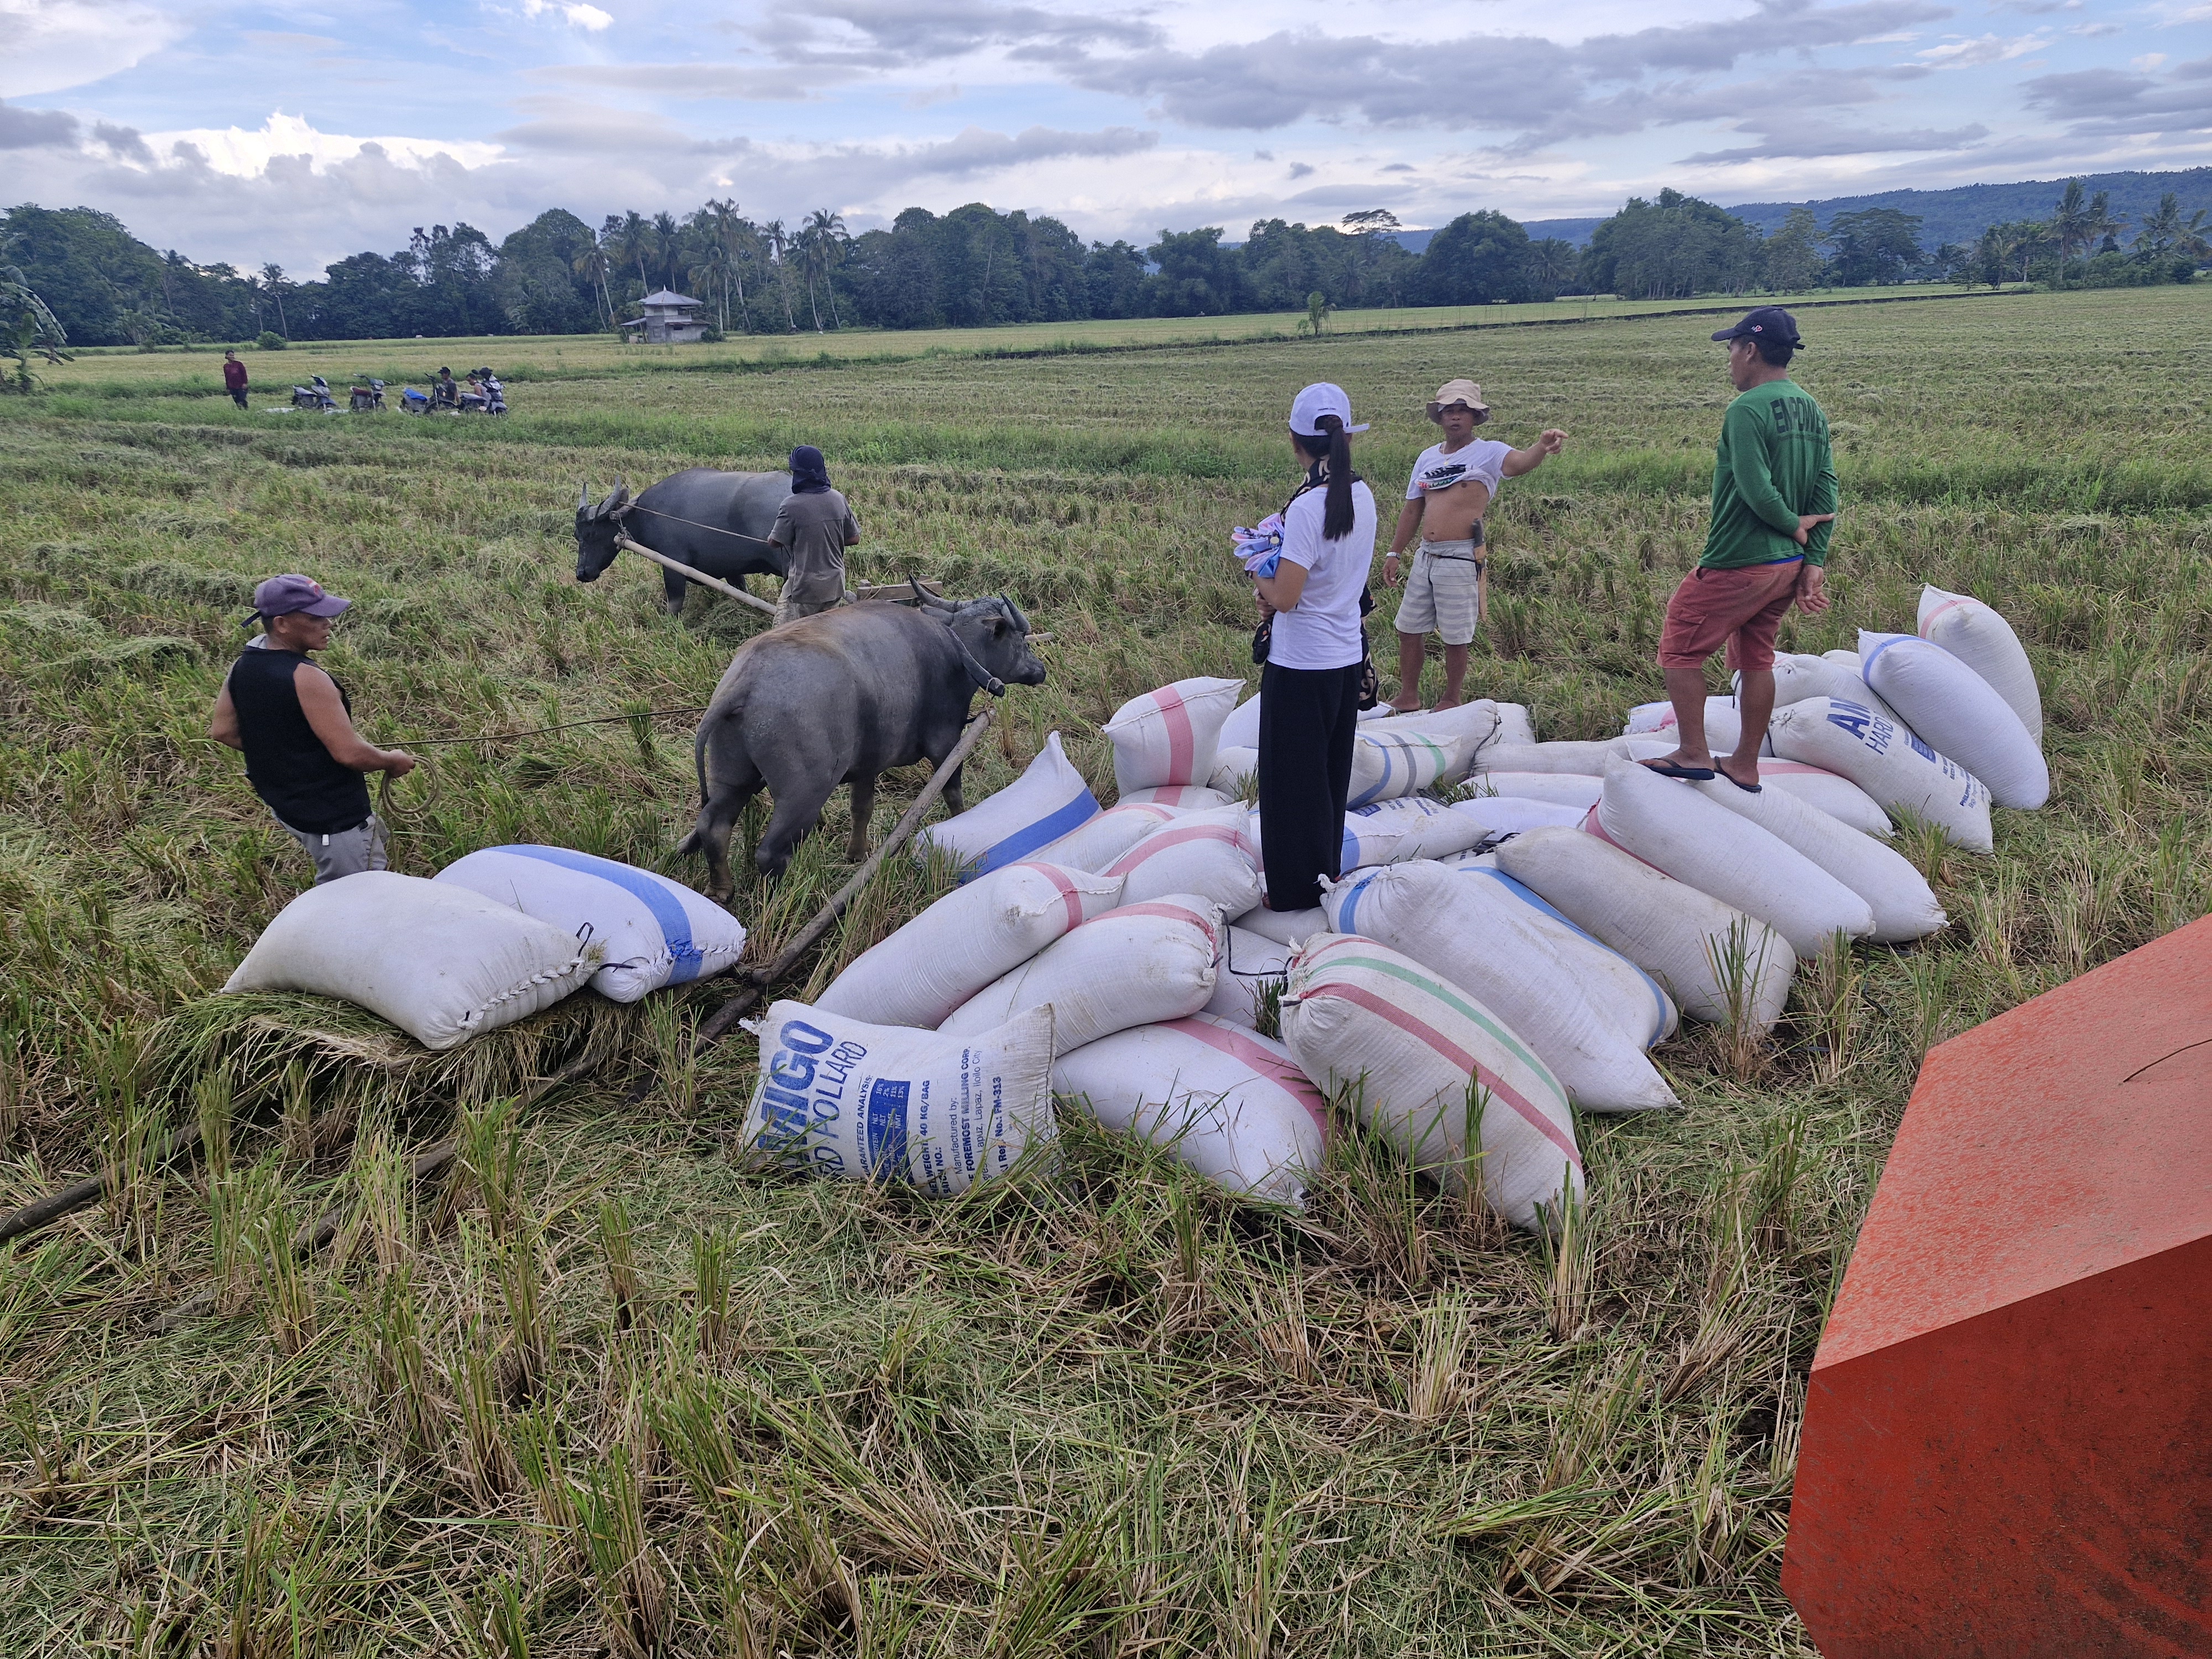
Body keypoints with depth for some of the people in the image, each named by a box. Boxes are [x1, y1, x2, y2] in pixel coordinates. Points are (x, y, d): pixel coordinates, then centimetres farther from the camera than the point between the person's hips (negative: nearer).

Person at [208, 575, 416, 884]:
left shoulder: (242, 667, -1)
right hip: (332, 820, -9)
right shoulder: (306, 679, -27)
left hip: (282, 802, 9)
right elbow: (349, 753, -27)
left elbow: (223, 731, 9)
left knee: (373, 837, 32)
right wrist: (394, 761, -8)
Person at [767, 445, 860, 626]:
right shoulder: (838, 499, -1)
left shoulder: (792, 505, -17)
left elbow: (775, 543, -8)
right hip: (835, 584, 6)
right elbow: (854, 539, 7)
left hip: (804, 587, -6)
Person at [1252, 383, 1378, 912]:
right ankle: (1327, 870, 35)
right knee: (1330, 773, 21)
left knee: (1292, 779, 7)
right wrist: (1277, 591, 1)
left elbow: (1284, 598, -24)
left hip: (1301, 666, -8)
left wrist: (1258, 573, -4)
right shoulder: (1361, 496, 1)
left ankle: (1297, 888, 18)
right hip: (1347, 656, 8)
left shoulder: (1308, 507, -23)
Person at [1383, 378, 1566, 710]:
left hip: (1461, 561, -6)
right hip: (1425, 557, 6)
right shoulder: (1428, 457, 13)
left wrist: (1542, 447, -50)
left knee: (1456, 638, 3)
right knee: (1409, 629, 14)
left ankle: (1451, 702, 20)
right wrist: (1394, 553, 17)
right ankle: (1408, 696, 29)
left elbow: (1518, 462, -28)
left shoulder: (1488, 453, -6)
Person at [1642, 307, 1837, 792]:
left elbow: (1757, 491, -24)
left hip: (1738, 564, -9)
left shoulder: (1747, 410, -17)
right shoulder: (1811, 410, 8)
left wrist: (1794, 525, -6)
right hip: (1788, 565, 9)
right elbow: (1827, 487, 5)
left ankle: (1693, 753, 7)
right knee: (1756, 659, 17)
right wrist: (1814, 562, 2)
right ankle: (1746, 766, 25)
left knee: (1681, 647, 6)